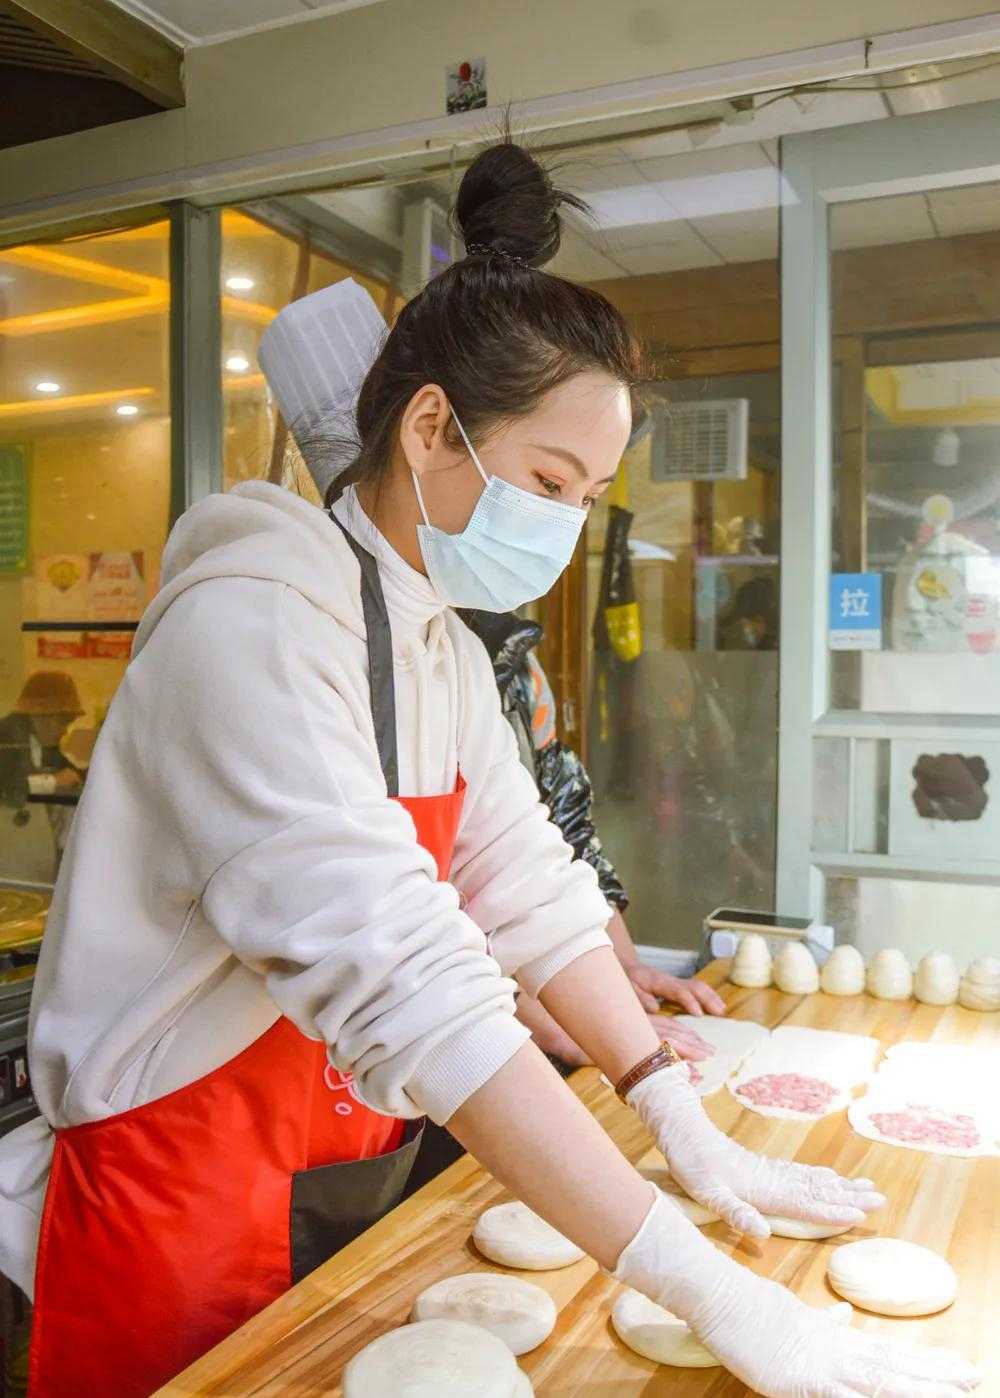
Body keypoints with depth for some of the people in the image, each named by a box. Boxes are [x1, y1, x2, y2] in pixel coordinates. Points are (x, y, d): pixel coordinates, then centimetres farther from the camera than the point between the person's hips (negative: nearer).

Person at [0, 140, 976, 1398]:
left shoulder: (446, 649, 4)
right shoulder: (257, 618, -25)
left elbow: (532, 895, 2)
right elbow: (404, 984, -34)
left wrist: (684, 1128, -4)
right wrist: (712, 1294, -33)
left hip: (351, 1177, 7)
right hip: (185, 1205, -7)